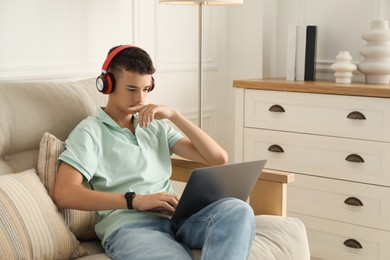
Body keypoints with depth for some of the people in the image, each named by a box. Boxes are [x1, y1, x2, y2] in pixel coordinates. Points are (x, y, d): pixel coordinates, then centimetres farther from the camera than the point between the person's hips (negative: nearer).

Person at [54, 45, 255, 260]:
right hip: (129, 225, -6)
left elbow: (218, 158, 15)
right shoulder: (90, 131, 9)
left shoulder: (157, 126, 24)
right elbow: (64, 194, -7)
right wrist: (135, 200, -15)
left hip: (176, 217, 6)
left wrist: (173, 115, 5)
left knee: (237, 210, -28)